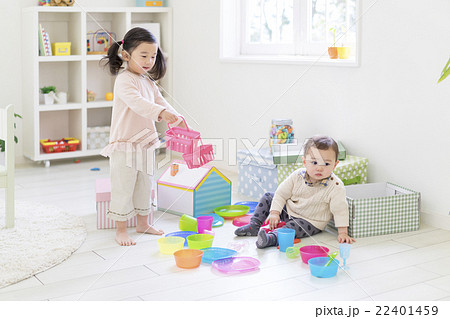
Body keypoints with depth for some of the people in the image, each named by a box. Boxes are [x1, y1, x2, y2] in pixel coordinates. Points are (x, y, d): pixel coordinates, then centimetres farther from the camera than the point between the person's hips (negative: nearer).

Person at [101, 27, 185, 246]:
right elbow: (137, 102, -31)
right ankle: (121, 230, 10)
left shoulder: (149, 82, 12)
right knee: (123, 188, 0)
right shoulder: (124, 80, -16)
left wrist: (177, 119, -8)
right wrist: (161, 112, -45)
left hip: (145, 144, 9)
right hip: (124, 144, -9)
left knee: (144, 186, 19)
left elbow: (160, 102, 12)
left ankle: (143, 223, 33)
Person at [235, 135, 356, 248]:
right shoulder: (298, 175, -13)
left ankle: (272, 237, -52)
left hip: (311, 222, -6)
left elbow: (340, 210, -21)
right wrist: (274, 213, -13)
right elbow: (282, 193, -4)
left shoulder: (336, 186, -24)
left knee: (295, 227, -36)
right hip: (288, 210, 6)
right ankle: (254, 226, 3)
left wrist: (342, 233, -26)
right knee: (268, 197, 5)